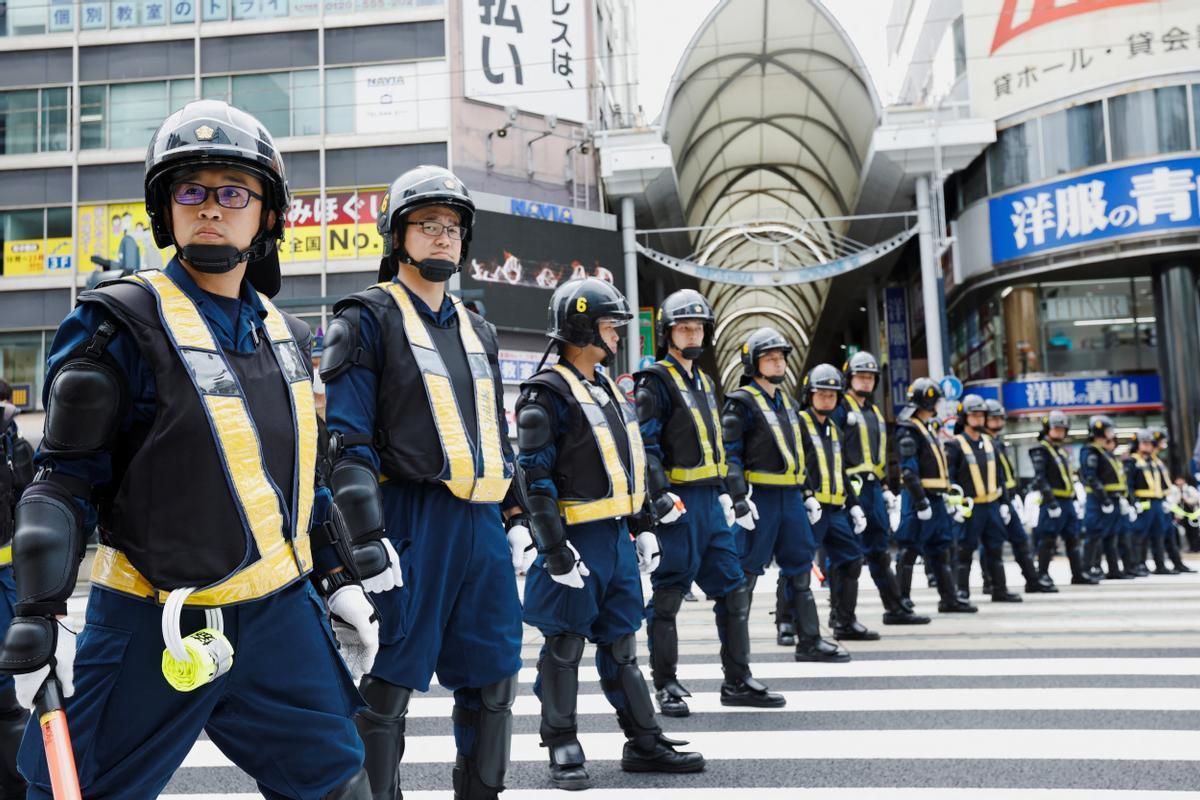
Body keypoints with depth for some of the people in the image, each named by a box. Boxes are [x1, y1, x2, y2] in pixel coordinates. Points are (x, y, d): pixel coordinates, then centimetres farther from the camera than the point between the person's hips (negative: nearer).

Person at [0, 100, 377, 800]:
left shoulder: (287, 336, 10)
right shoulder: (123, 325, -9)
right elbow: (68, 481, -9)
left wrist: (340, 582, 16)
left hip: (283, 618, 5)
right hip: (156, 629, -5)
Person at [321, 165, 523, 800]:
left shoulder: (477, 330, 20)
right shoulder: (367, 319, -1)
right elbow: (346, 440, -10)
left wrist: (514, 516, 17)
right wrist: (367, 542, -18)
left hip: (482, 525, 7)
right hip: (410, 522, -7)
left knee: (492, 681, 13)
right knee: (387, 687, 2)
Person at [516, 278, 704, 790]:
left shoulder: (608, 388, 15)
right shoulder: (547, 394, -12)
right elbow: (535, 478, -16)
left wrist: (645, 527, 17)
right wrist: (555, 550, -20)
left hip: (618, 537, 8)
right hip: (579, 539, -8)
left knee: (621, 644, 15)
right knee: (565, 647, 4)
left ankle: (644, 743, 23)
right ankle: (563, 752, 16)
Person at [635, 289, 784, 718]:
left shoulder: (704, 381, 20)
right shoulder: (655, 381, -6)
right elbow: (646, 444, -14)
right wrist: (662, 495, -22)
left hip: (709, 500, 8)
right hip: (676, 502, -8)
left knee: (734, 589, 9)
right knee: (667, 595, 0)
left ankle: (738, 681, 19)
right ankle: (666, 685, 11)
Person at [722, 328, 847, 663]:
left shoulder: (786, 402, 19)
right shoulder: (740, 403, -7)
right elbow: (730, 455, -13)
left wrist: (807, 494, 19)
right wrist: (740, 498, -21)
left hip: (790, 496, 8)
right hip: (760, 497, -8)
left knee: (799, 568, 11)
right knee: (746, 572, -2)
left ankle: (809, 641, 18)